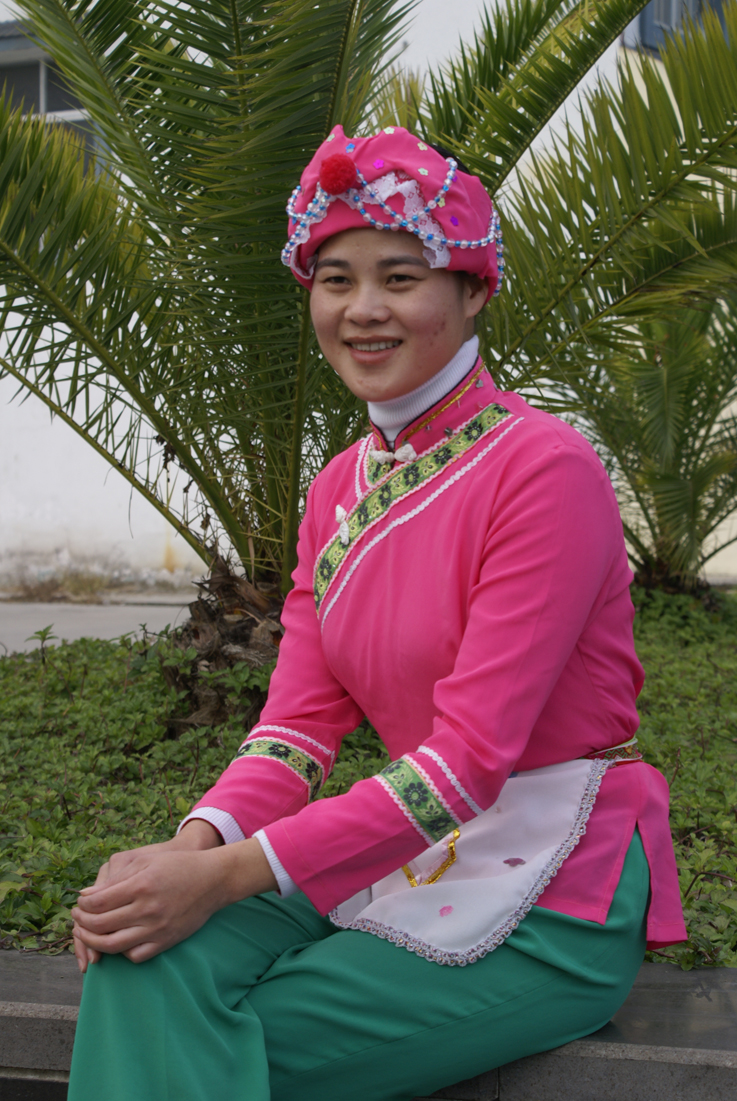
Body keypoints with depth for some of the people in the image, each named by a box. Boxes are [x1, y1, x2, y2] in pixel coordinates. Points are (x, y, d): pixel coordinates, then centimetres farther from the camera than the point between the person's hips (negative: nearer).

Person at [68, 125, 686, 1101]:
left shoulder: (546, 469, -16)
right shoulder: (341, 488, 7)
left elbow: (473, 753, -22)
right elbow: (302, 714, 2)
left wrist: (230, 875, -25)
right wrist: (198, 842, -18)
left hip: (557, 890, -5)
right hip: (414, 853, 6)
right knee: (157, 964, -18)